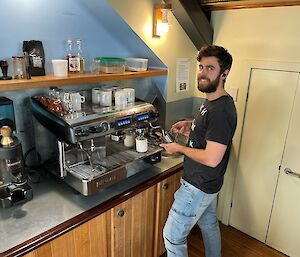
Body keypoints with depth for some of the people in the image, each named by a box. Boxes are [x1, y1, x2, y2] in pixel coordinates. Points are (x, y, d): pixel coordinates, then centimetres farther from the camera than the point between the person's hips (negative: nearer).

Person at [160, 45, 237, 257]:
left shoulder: (221, 110, -27)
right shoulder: (212, 101, 4)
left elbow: (212, 158, -29)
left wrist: (178, 148, -17)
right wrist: (191, 126, 1)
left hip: (198, 187, -10)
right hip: (207, 183, 10)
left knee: (172, 236, 4)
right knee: (210, 226, 27)